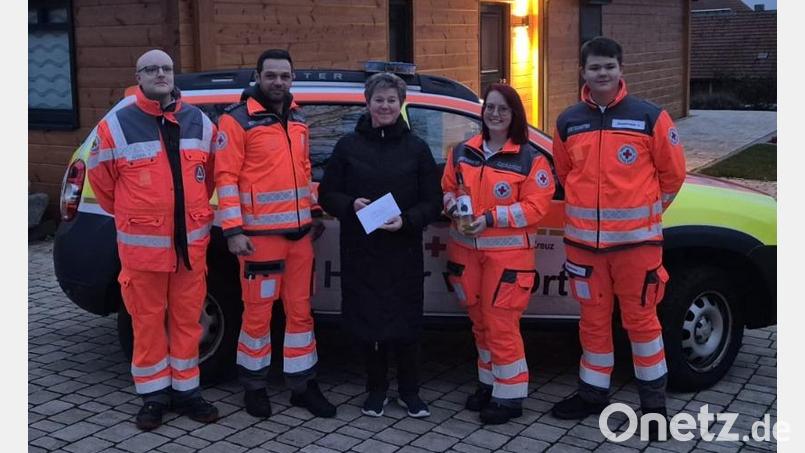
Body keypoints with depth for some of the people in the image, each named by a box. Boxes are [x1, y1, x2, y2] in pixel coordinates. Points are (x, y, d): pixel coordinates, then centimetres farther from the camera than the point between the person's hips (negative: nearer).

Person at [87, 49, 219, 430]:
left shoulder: (200, 122, 7)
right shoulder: (115, 126, -4)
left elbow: (211, 174, 19)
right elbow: (101, 180, 7)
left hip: (191, 242, 3)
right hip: (142, 244, -3)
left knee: (188, 319, 10)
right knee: (148, 321, 4)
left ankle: (185, 389, 24)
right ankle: (154, 395, 18)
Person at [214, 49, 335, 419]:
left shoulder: (297, 120, 14)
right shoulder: (237, 120, -7)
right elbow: (226, 177, -11)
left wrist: (313, 212, 19)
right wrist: (233, 230, -17)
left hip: (298, 232, 6)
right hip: (259, 234, -6)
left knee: (300, 310, 11)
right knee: (258, 312, 1)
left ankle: (303, 384, 21)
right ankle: (254, 386, 18)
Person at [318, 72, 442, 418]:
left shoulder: (417, 148, 5)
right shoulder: (348, 146, 5)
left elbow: (432, 202, 4)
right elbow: (327, 195, 7)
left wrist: (406, 220, -15)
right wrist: (351, 204, -14)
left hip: (404, 252, 0)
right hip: (359, 251, 1)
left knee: (406, 321, 3)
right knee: (366, 320, 5)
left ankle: (409, 391, 20)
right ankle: (376, 389, 23)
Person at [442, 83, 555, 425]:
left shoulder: (530, 158, -6)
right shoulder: (462, 152, 9)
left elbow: (536, 206, -12)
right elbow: (447, 188, 17)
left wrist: (491, 218, -20)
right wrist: (452, 204, -7)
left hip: (508, 252, -5)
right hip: (466, 250, 5)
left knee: (501, 324, -5)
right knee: (480, 322, 14)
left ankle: (510, 395, 8)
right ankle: (489, 383, 30)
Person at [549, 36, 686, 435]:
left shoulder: (650, 117, -5)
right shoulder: (568, 123, 5)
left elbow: (672, 171, 4)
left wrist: (647, 210, 11)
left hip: (637, 237, -3)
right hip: (583, 239, 3)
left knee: (641, 317, 5)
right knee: (594, 318, 13)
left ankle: (653, 398, 20)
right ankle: (593, 392, 28)